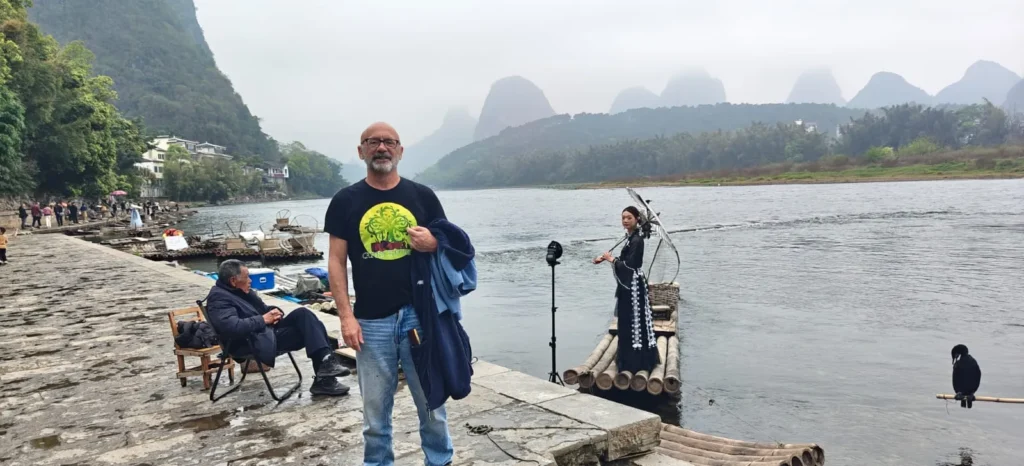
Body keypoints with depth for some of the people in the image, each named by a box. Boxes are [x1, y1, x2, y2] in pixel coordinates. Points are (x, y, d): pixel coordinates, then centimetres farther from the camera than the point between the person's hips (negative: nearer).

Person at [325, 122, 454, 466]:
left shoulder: (422, 196, 4)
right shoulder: (346, 201, 3)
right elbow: (336, 261, 2)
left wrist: (433, 243, -13)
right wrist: (346, 316, -5)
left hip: (420, 314, 1)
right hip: (371, 321, 0)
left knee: (432, 403, 11)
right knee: (375, 410, 10)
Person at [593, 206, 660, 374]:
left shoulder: (636, 240, -19)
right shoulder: (631, 237, 10)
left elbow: (630, 264, -23)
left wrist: (612, 259, -10)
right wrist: (606, 258, 6)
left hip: (633, 285, -10)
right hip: (629, 284, 10)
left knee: (634, 321, -2)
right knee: (628, 321, 16)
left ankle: (636, 360, 6)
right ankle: (629, 356, 26)